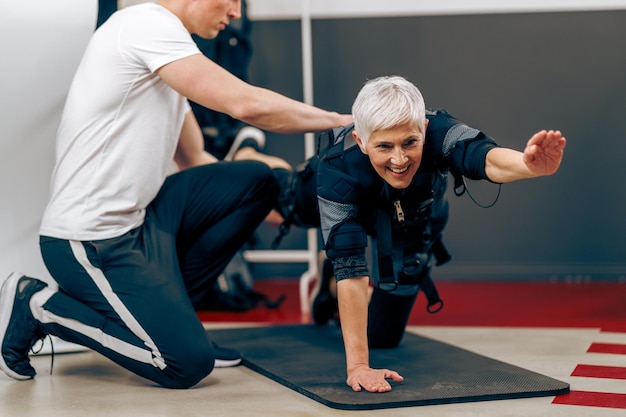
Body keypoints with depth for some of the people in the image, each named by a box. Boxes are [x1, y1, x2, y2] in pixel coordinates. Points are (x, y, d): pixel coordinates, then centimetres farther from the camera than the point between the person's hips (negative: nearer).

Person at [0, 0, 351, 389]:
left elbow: (195, 160, 17)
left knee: (258, 181, 4)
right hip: (90, 240, -10)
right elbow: (246, 105, -21)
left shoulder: (162, 35, 15)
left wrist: (283, 204, 8)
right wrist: (340, 121, -8)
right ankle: (38, 305, 0)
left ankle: (165, 308, 9)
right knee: (188, 362, -15)